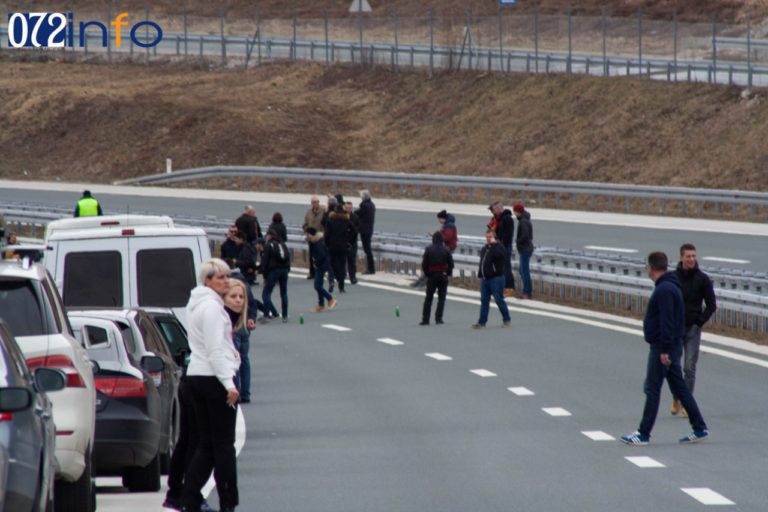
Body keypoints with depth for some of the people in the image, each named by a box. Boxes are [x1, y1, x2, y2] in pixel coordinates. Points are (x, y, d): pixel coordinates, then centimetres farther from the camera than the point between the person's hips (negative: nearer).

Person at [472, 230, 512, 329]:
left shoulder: (498, 247, -8)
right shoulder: (484, 249, 16)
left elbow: (499, 254, -32)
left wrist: (493, 244, -24)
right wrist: (480, 275, 17)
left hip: (496, 278, -7)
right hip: (485, 279, 7)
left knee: (499, 300, -4)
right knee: (484, 301, 7)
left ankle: (507, 320, 7)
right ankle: (482, 322, 10)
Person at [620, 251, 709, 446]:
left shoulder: (664, 290, -18)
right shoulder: (670, 287, 14)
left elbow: (667, 321, -24)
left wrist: (664, 350, -25)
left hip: (662, 348, -10)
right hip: (672, 346, 10)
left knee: (652, 388, -4)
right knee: (679, 388, 12)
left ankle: (644, 434, 0)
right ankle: (699, 428, 14)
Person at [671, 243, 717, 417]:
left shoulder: (703, 279, -1)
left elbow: (711, 304, 2)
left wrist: (700, 322, -7)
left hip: (693, 330, -1)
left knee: (689, 368, -3)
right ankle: (676, 400, 20)